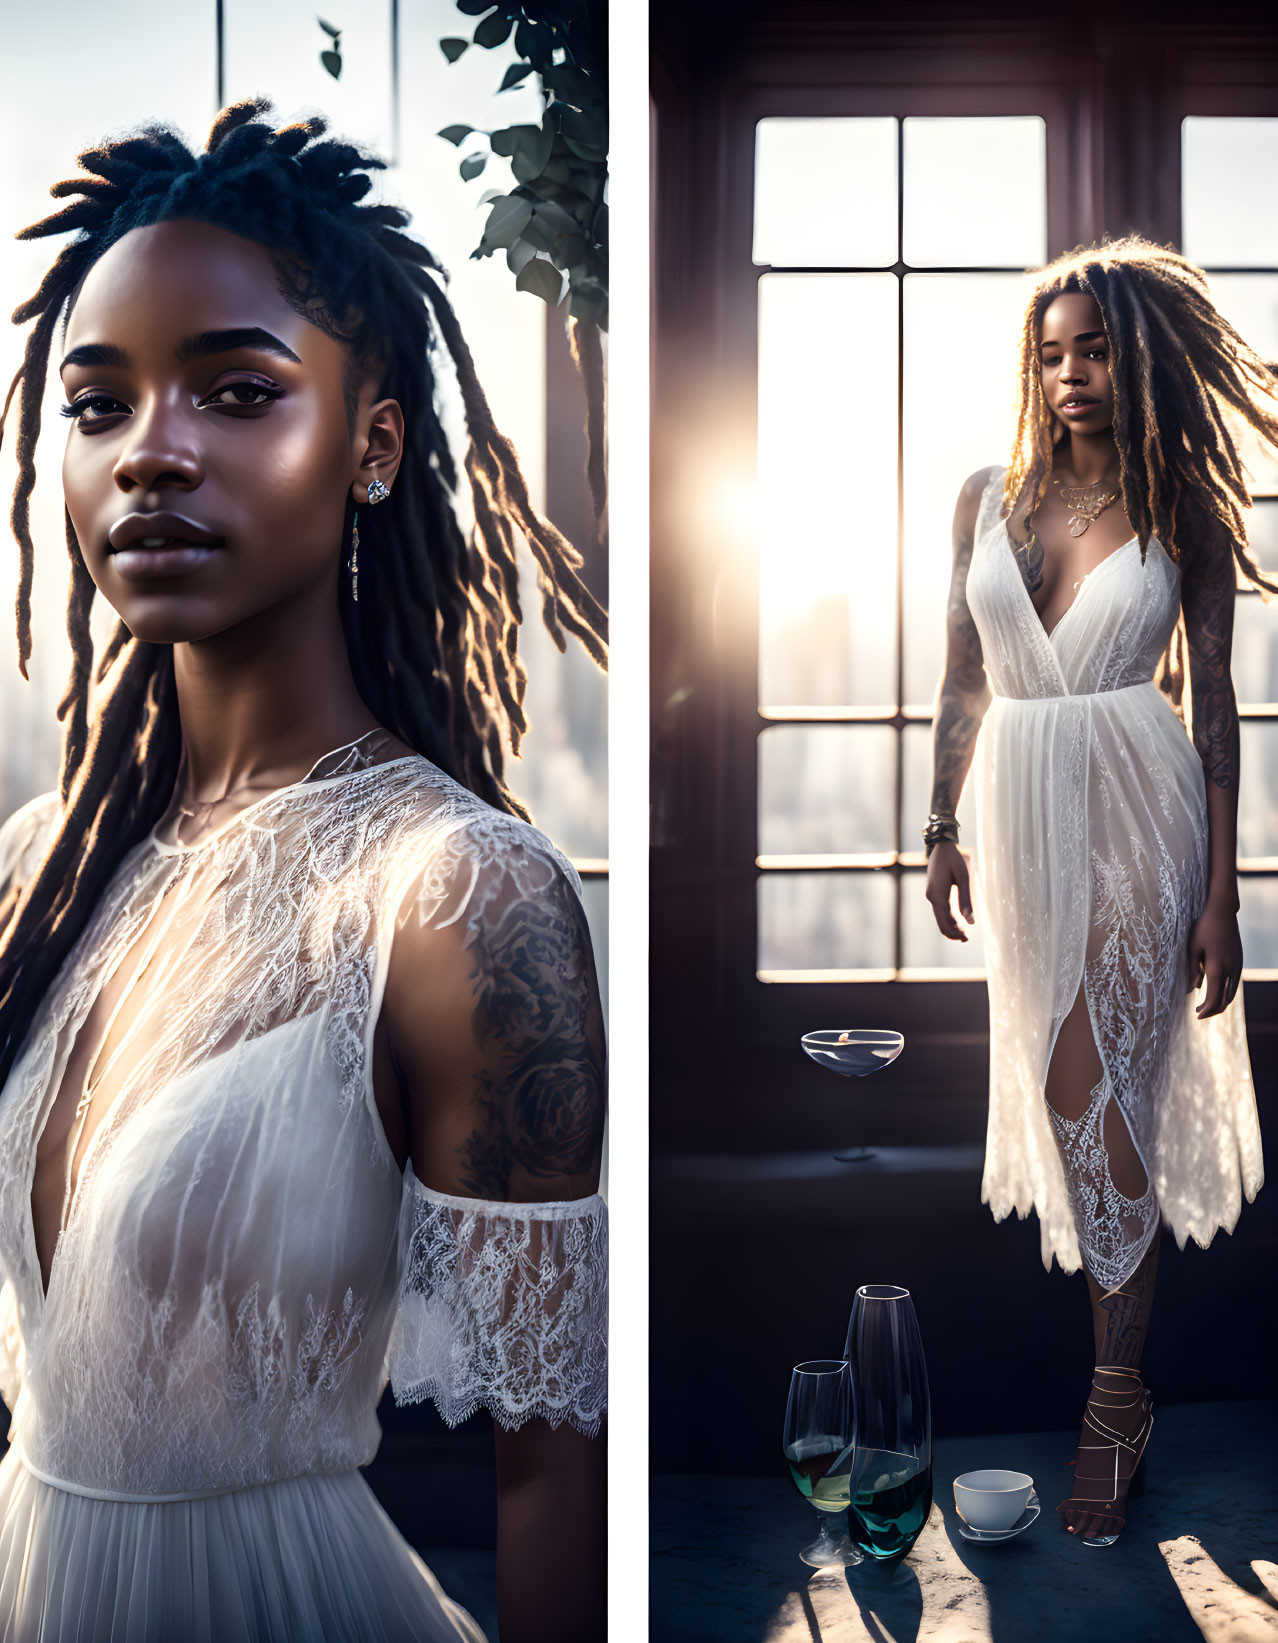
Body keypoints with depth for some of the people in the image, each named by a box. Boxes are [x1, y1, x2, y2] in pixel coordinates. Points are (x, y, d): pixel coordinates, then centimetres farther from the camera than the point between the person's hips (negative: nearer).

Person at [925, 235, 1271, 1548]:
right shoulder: (990, 497, 6)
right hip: (1020, 809, 4)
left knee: (1104, 1083, -8)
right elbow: (963, 676, 10)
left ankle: (1116, 1390, 3)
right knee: (1063, 1077, 12)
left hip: (1138, 809, -4)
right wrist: (941, 830, 7)